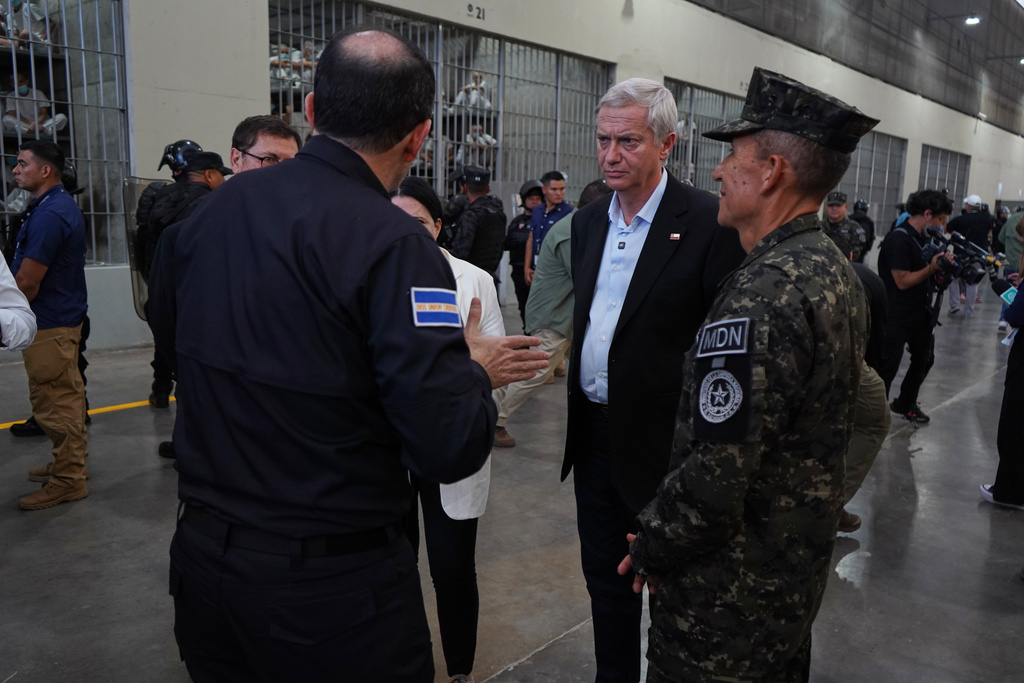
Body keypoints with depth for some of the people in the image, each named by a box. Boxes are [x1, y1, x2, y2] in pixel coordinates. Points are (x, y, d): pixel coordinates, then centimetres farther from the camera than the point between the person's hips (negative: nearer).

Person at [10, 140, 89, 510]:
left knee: (55, 403, -2)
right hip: (65, 316, 10)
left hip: (49, 324, -10)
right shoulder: (63, 205, 12)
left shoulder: (48, 215, -21)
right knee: (66, 395, 19)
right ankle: (71, 462, 31)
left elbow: (27, 282, -21)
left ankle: (67, 480, 6)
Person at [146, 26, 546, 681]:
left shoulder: (214, 206, -2)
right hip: (332, 582, -5)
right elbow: (448, 448, -25)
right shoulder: (395, 244, -22)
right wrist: (477, 371, -5)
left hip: (202, 554, 6)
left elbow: (166, 320, 18)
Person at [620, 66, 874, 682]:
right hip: (803, 563, 9)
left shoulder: (761, 295, -29)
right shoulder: (840, 272, 3)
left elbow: (714, 474, -29)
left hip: (732, 586, -9)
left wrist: (652, 549, -14)